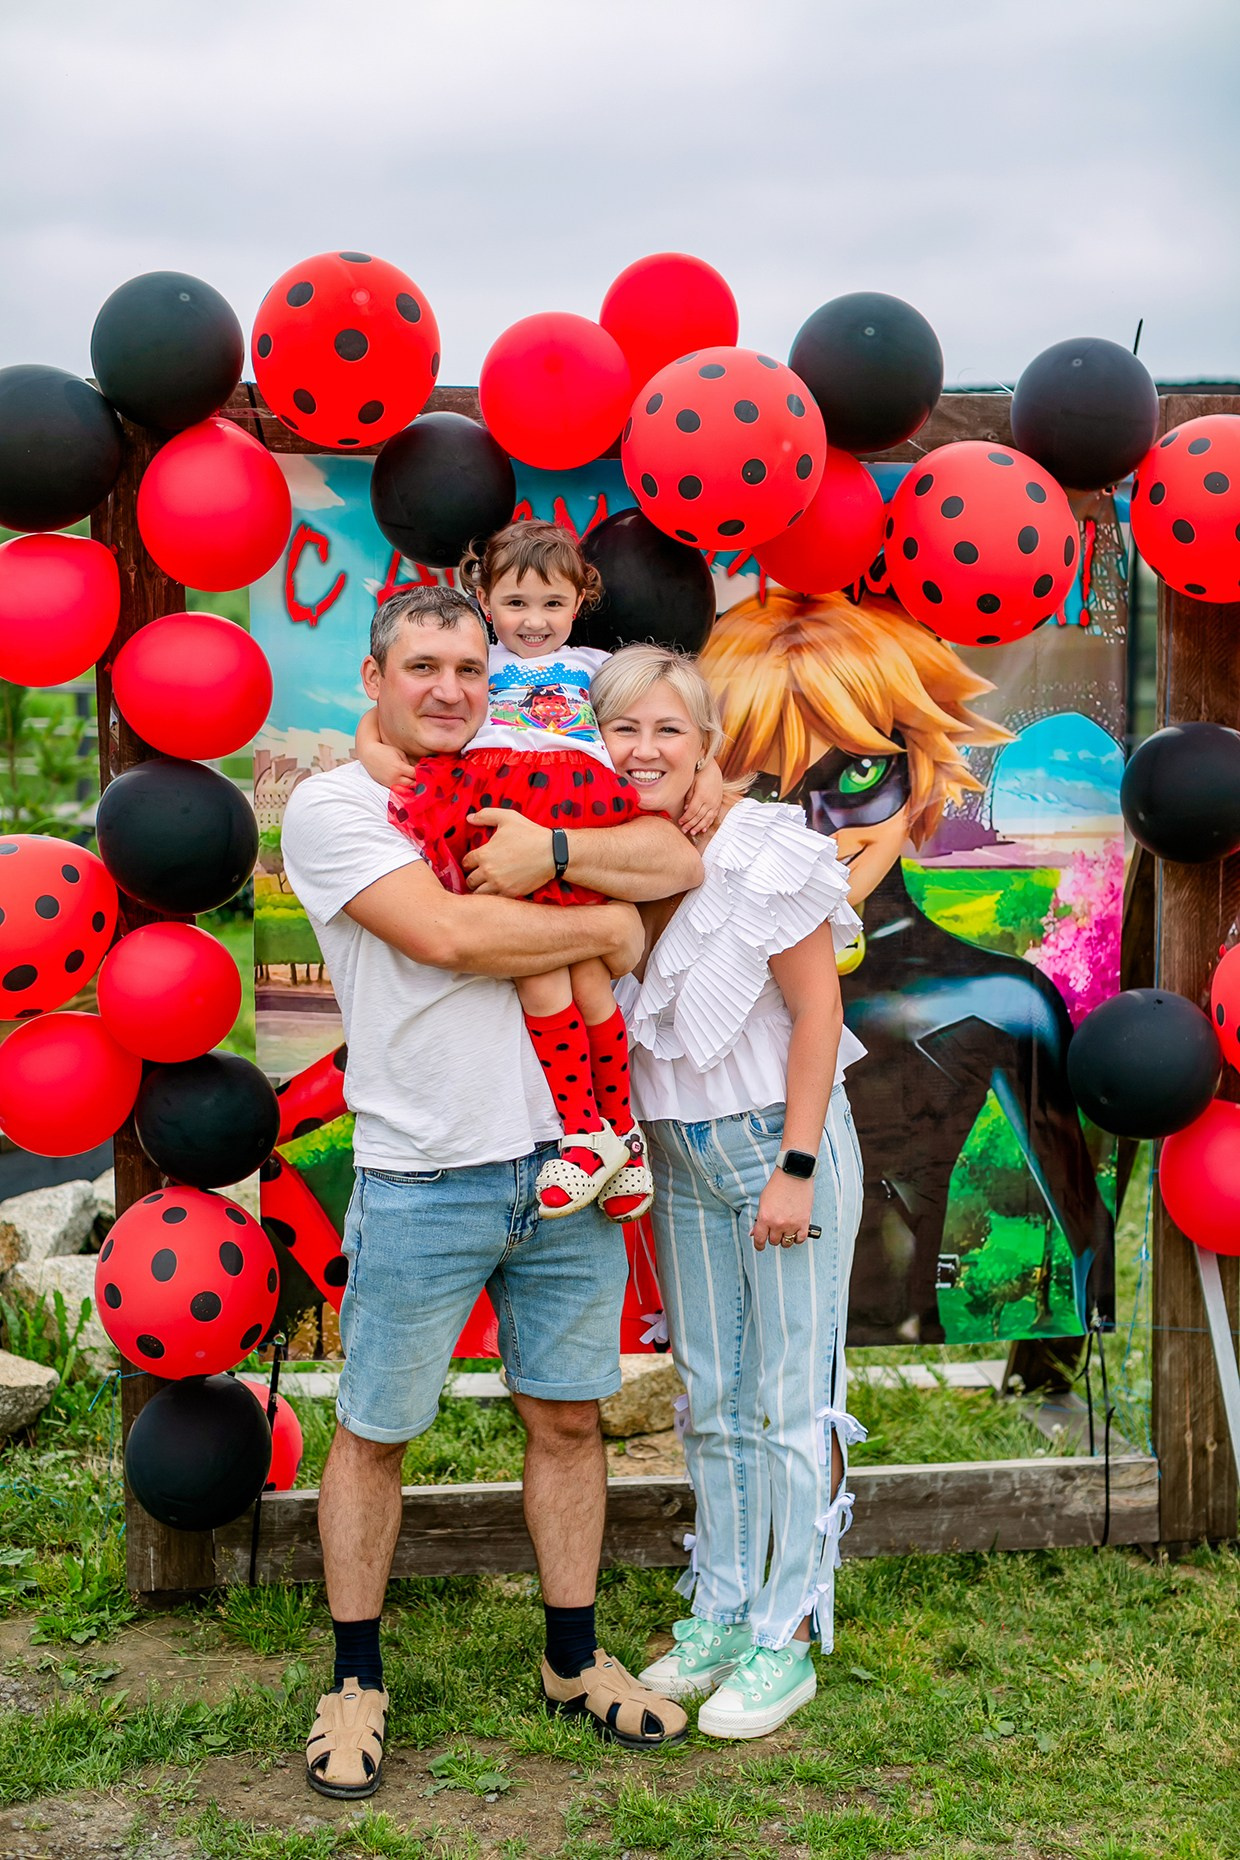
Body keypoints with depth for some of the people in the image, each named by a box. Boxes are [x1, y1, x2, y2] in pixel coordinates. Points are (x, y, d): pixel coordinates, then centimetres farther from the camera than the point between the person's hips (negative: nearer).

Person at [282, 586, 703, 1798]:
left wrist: (545, 852, -13)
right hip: (420, 1182, -4)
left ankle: (574, 1659, 30)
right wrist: (605, 925, -7)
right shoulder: (331, 806, -4)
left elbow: (679, 862, 0)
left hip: (561, 1164, 5)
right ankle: (356, 1682, 25)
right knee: (374, 1431, 8)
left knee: (566, 1417, 13)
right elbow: (446, 933, -18)